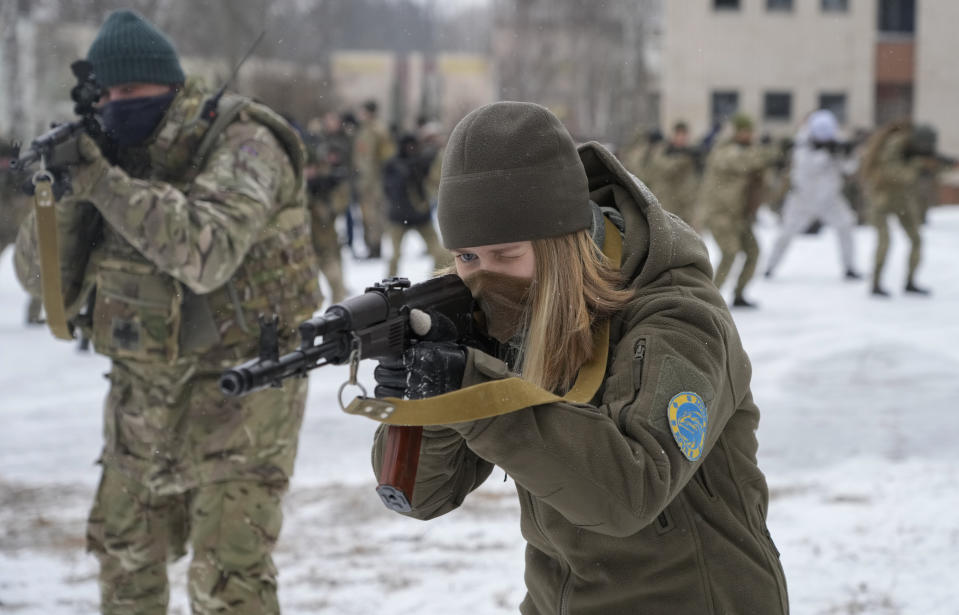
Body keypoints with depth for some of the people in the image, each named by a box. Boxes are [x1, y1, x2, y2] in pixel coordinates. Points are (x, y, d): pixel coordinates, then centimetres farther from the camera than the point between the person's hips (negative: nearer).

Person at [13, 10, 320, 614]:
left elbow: (207, 253, -34)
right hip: (146, 386, 7)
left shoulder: (243, 145, -16)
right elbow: (49, 278, 0)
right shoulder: (115, 155, 3)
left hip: (238, 384, -7)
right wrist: (64, 196, -19)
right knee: (125, 550, 19)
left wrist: (105, 183, -34)